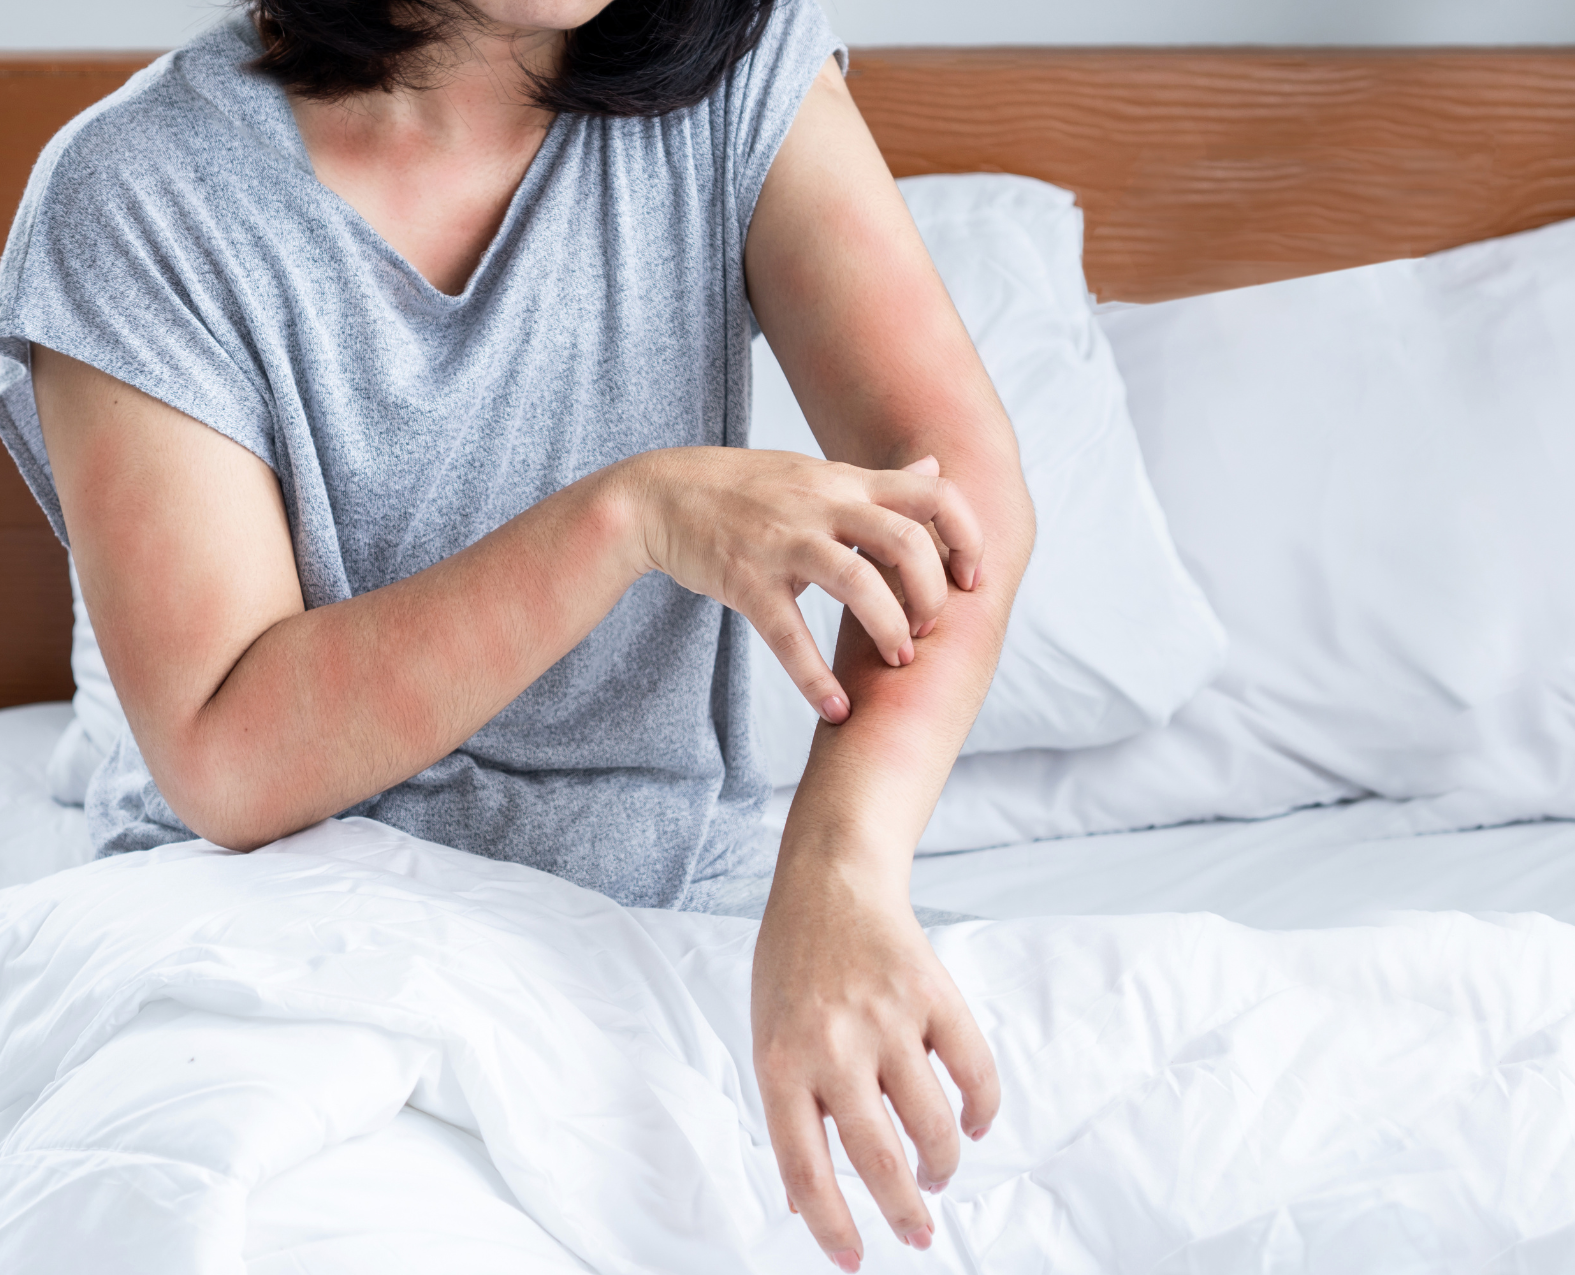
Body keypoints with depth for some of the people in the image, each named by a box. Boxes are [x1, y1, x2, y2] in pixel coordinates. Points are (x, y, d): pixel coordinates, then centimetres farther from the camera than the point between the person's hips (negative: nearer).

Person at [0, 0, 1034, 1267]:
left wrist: (840, 865, -39)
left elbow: (960, 470, -21)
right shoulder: (134, 196, -14)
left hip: (666, 888, 2)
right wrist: (633, 512, -32)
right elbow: (232, 762, -21)